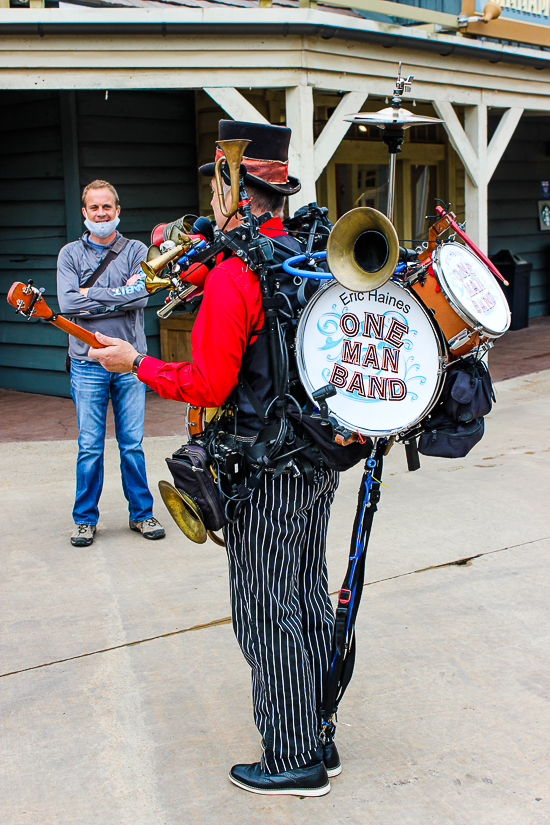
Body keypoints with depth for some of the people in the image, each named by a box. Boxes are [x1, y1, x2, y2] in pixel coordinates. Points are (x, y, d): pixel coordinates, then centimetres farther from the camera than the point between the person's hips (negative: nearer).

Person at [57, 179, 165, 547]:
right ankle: (85, 518, 15)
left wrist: (92, 294, -9)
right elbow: (68, 303, -9)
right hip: (88, 364, 0)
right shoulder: (71, 254, 6)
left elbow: (141, 297, -10)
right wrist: (120, 294, -10)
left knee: (133, 444, 6)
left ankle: (141, 513, 19)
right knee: (90, 447, 2)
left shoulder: (136, 251, 6)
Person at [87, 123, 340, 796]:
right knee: (306, 601, 17)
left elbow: (208, 387, -19)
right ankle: (319, 743, 28)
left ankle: (293, 762, 14)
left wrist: (137, 364, -3)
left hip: (267, 470, -9)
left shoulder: (234, 274, -18)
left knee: (265, 614, 3)